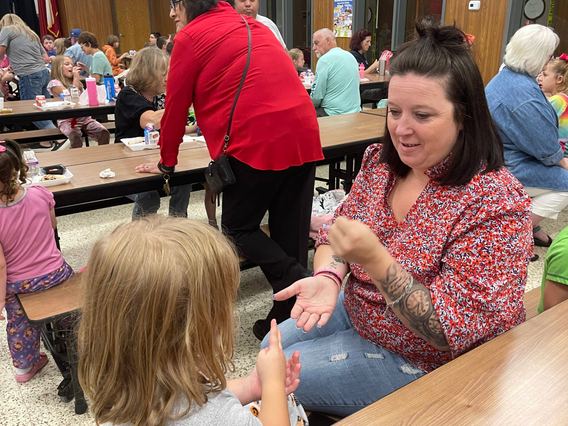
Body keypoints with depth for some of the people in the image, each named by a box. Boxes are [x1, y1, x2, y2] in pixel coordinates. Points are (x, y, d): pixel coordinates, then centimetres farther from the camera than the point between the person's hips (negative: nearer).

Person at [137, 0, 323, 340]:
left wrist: (166, 162, 22)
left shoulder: (191, 37, 4)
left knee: (239, 228, 10)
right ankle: (290, 318, 18)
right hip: (304, 136, 7)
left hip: (257, 143, -7)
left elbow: (176, 107, 8)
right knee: (290, 233, 10)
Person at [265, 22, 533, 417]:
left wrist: (375, 259, -43)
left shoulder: (496, 203, -28)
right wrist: (328, 276, -23)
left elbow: (453, 332, -29)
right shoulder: (380, 160, -9)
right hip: (356, 310, 6)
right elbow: (337, 232, 1)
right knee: (271, 348, 15)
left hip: (421, 364, -6)